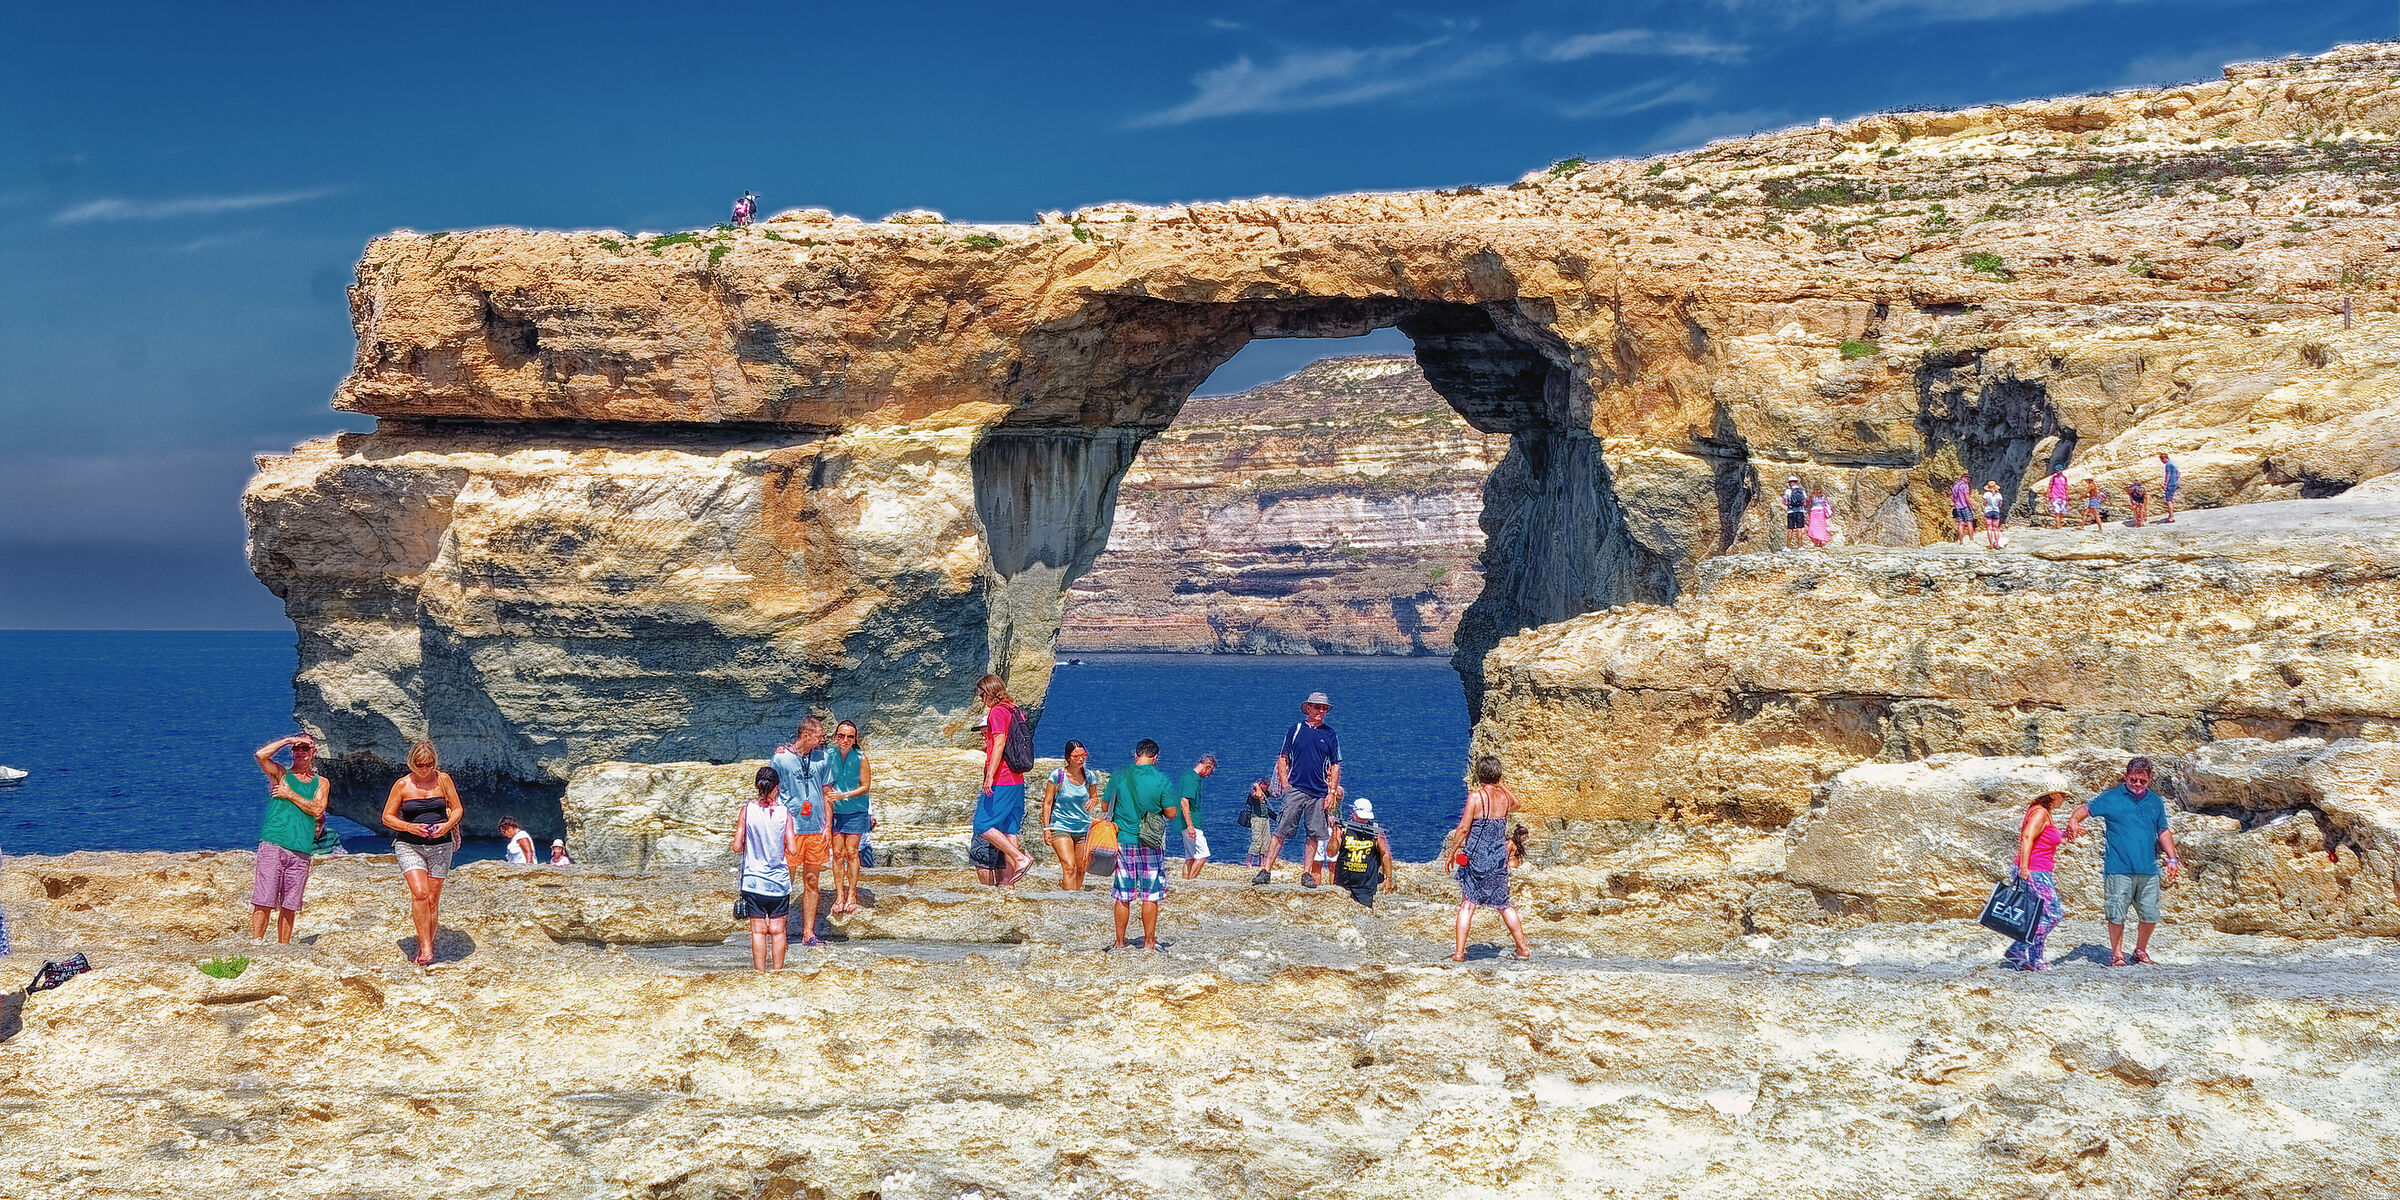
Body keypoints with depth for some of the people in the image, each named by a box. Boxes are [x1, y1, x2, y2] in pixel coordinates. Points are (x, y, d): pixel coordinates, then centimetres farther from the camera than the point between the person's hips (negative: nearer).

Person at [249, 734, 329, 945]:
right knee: (263, 902, -10)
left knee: (289, 907, 3)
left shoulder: (321, 783, 17)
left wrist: (290, 795, -2)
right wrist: (289, 740, -2)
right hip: (273, 845, -2)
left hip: (300, 851, 2)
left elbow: (317, 809, 0)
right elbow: (261, 755, -8)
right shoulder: (280, 774, 11)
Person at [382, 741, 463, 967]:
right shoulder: (402, 785, 0)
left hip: (440, 845, 2)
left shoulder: (443, 780, 4)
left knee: (432, 899, 0)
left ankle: (425, 947, 11)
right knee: (419, 893, -20)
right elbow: (387, 817, 2)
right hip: (409, 846, -2)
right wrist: (410, 827, -15)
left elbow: (458, 809, 9)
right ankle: (426, 948, -18)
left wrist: (447, 825, -12)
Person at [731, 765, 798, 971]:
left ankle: (760, 973, 8)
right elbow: (792, 850, -8)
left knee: (758, 930, 7)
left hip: (753, 881, 0)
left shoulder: (747, 810, -7)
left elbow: (737, 847, -7)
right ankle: (777, 972, 16)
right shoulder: (784, 813, -7)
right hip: (779, 880, 0)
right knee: (778, 930, 10)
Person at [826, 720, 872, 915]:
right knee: (838, 853, 2)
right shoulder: (829, 756, -3)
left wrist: (844, 795, -16)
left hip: (856, 811, -2)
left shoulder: (860, 757, -9)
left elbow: (865, 786, -7)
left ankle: (852, 896, 9)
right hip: (835, 811, 2)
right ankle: (839, 897, 8)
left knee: (851, 853, -1)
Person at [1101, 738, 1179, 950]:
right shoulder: (1162, 780, -7)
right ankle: (1149, 942, 7)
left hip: (1123, 840, 2)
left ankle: (1120, 942, 12)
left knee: (1123, 896, 8)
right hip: (1150, 845, -2)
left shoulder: (1119, 776, -1)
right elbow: (1171, 814, -5)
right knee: (1150, 896, 5)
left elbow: (1105, 806, 8)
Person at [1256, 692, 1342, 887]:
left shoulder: (1331, 735, 8)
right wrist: (1284, 782, -2)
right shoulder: (1296, 730, 6)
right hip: (1295, 789, -1)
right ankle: (1265, 870, -9)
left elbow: (1336, 766, 8)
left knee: (1315, 835, 2)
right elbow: (1283, 758, 10)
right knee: (1281, 831, -7)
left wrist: (1332, 792, 0)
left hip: (1319, 793, 1)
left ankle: (1307, 874, 11)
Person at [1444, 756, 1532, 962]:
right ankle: (1523, 948, 22)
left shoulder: (1475, 796, -12)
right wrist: (1500, 784, 30)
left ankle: (1459, 952, -5)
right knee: (1504, 904, 17)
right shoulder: (1505, 796, 1)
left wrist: (1452, 852, -4)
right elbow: (1516, 804, 27)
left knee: (1467, 904, 1)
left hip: (1476, 857, -4)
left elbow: (1463, 828, -13)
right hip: (1499, 858, 4)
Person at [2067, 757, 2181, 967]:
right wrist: (2073, 821, -26)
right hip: (2119, 869, -4)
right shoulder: (2111, 798, 2)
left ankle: (2141, 950, 25)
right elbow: (2086, 808, -4)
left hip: (2148, 870, 4)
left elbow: (2163, 832, 22)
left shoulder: (2155, 802, 15)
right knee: (2117, 913, -4)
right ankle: (2117, 953, 11)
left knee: (2150, 914, 4)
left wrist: (2172, 858, 15)